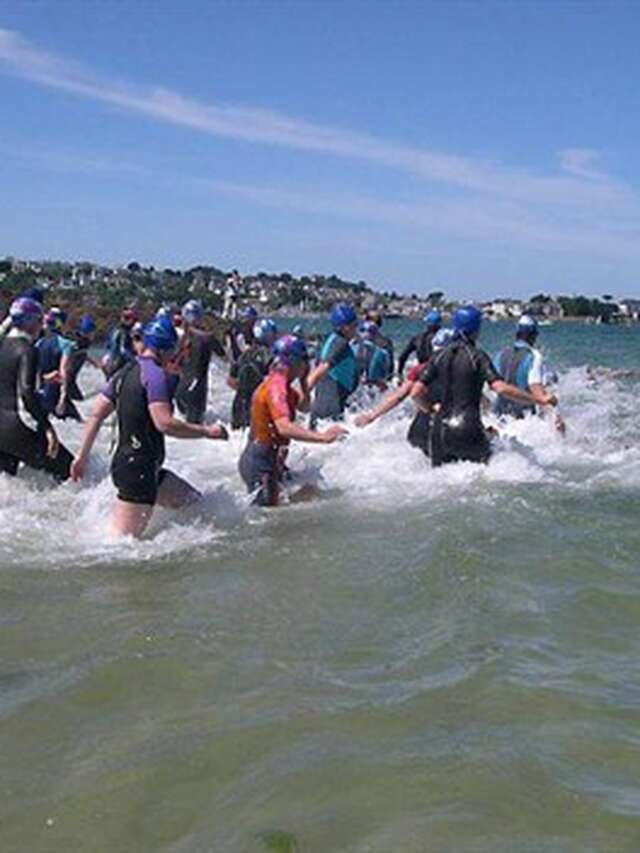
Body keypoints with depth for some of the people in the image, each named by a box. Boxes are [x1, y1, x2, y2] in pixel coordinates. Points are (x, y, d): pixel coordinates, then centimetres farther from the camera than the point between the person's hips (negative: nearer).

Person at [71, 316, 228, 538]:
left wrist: (82, 455, 16)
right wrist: (206, 431, -13)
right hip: (138, 468, -10)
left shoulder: (125, 372, 14)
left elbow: (96, 415, 13)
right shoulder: (155, 374, -14)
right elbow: (164, 424, -23)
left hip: (124, 462, 10)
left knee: (193, 504, 15)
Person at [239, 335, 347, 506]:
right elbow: (284, 427, -36)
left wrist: (303, 381, 8)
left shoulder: (282, 385, 9)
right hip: (260, 463, -10)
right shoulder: (276, 386, -22)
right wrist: (322, 437, -41)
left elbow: (304, 406, 24)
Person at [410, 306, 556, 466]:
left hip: (440, 430, 5)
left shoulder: (440, 356, 8)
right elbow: (501, 387, -17)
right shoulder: (477, 356, -5)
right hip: (467, 430, -4)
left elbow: (416, 393, 2)